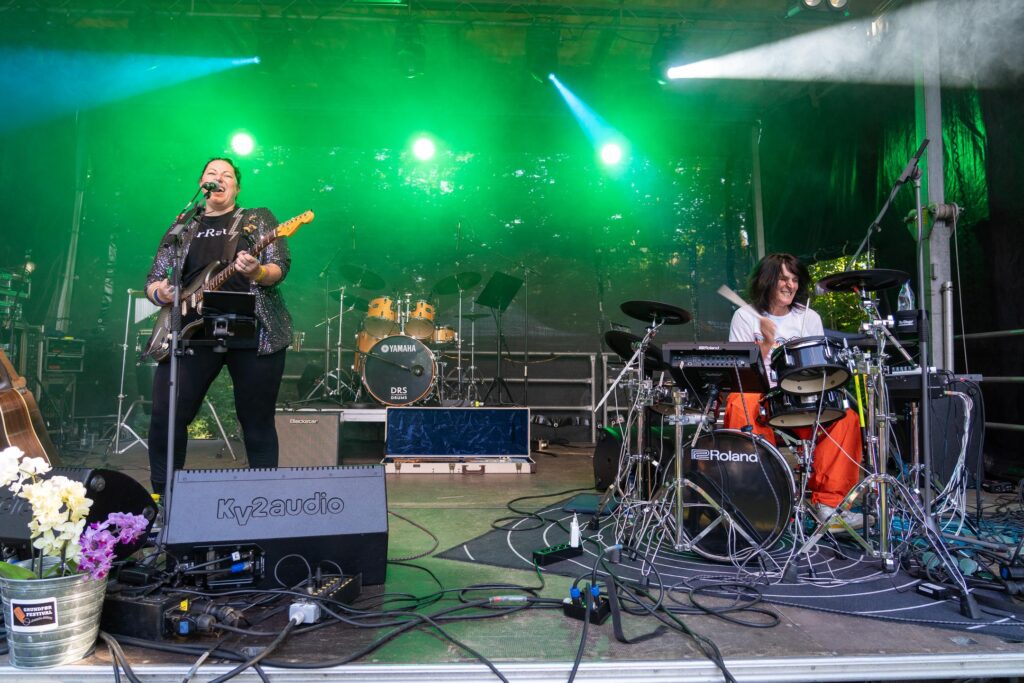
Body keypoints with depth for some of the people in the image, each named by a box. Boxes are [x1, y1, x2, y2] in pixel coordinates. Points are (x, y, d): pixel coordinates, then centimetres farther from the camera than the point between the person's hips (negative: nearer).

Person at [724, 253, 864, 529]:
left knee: (845, 416, -23)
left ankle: (828, 502, -15)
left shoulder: (809, 318, 11)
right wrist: (768, 342, -19)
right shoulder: (745, 316, 0)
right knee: (740, 406, -37)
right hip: (759, 398, -3)